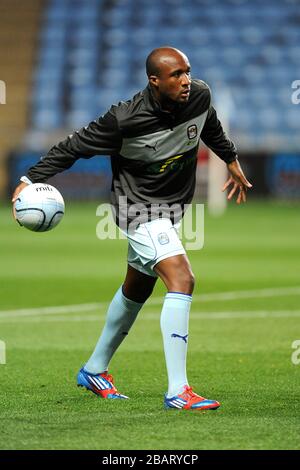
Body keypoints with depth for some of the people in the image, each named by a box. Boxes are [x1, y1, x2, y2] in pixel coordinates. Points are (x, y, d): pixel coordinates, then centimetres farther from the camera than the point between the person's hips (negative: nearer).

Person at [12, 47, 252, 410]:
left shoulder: (199, 96, -11)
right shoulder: (126, 118, -26)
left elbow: (211, 126, 14)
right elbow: (75, 147, -15)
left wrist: (231, 160, 27)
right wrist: (31, 179, -20)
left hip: (173, 206, 8)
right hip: (139, 207, -8)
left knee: (137, 288, 21)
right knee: (182, 281, -23)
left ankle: (94, 370, 40)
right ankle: (177, 391, -23)